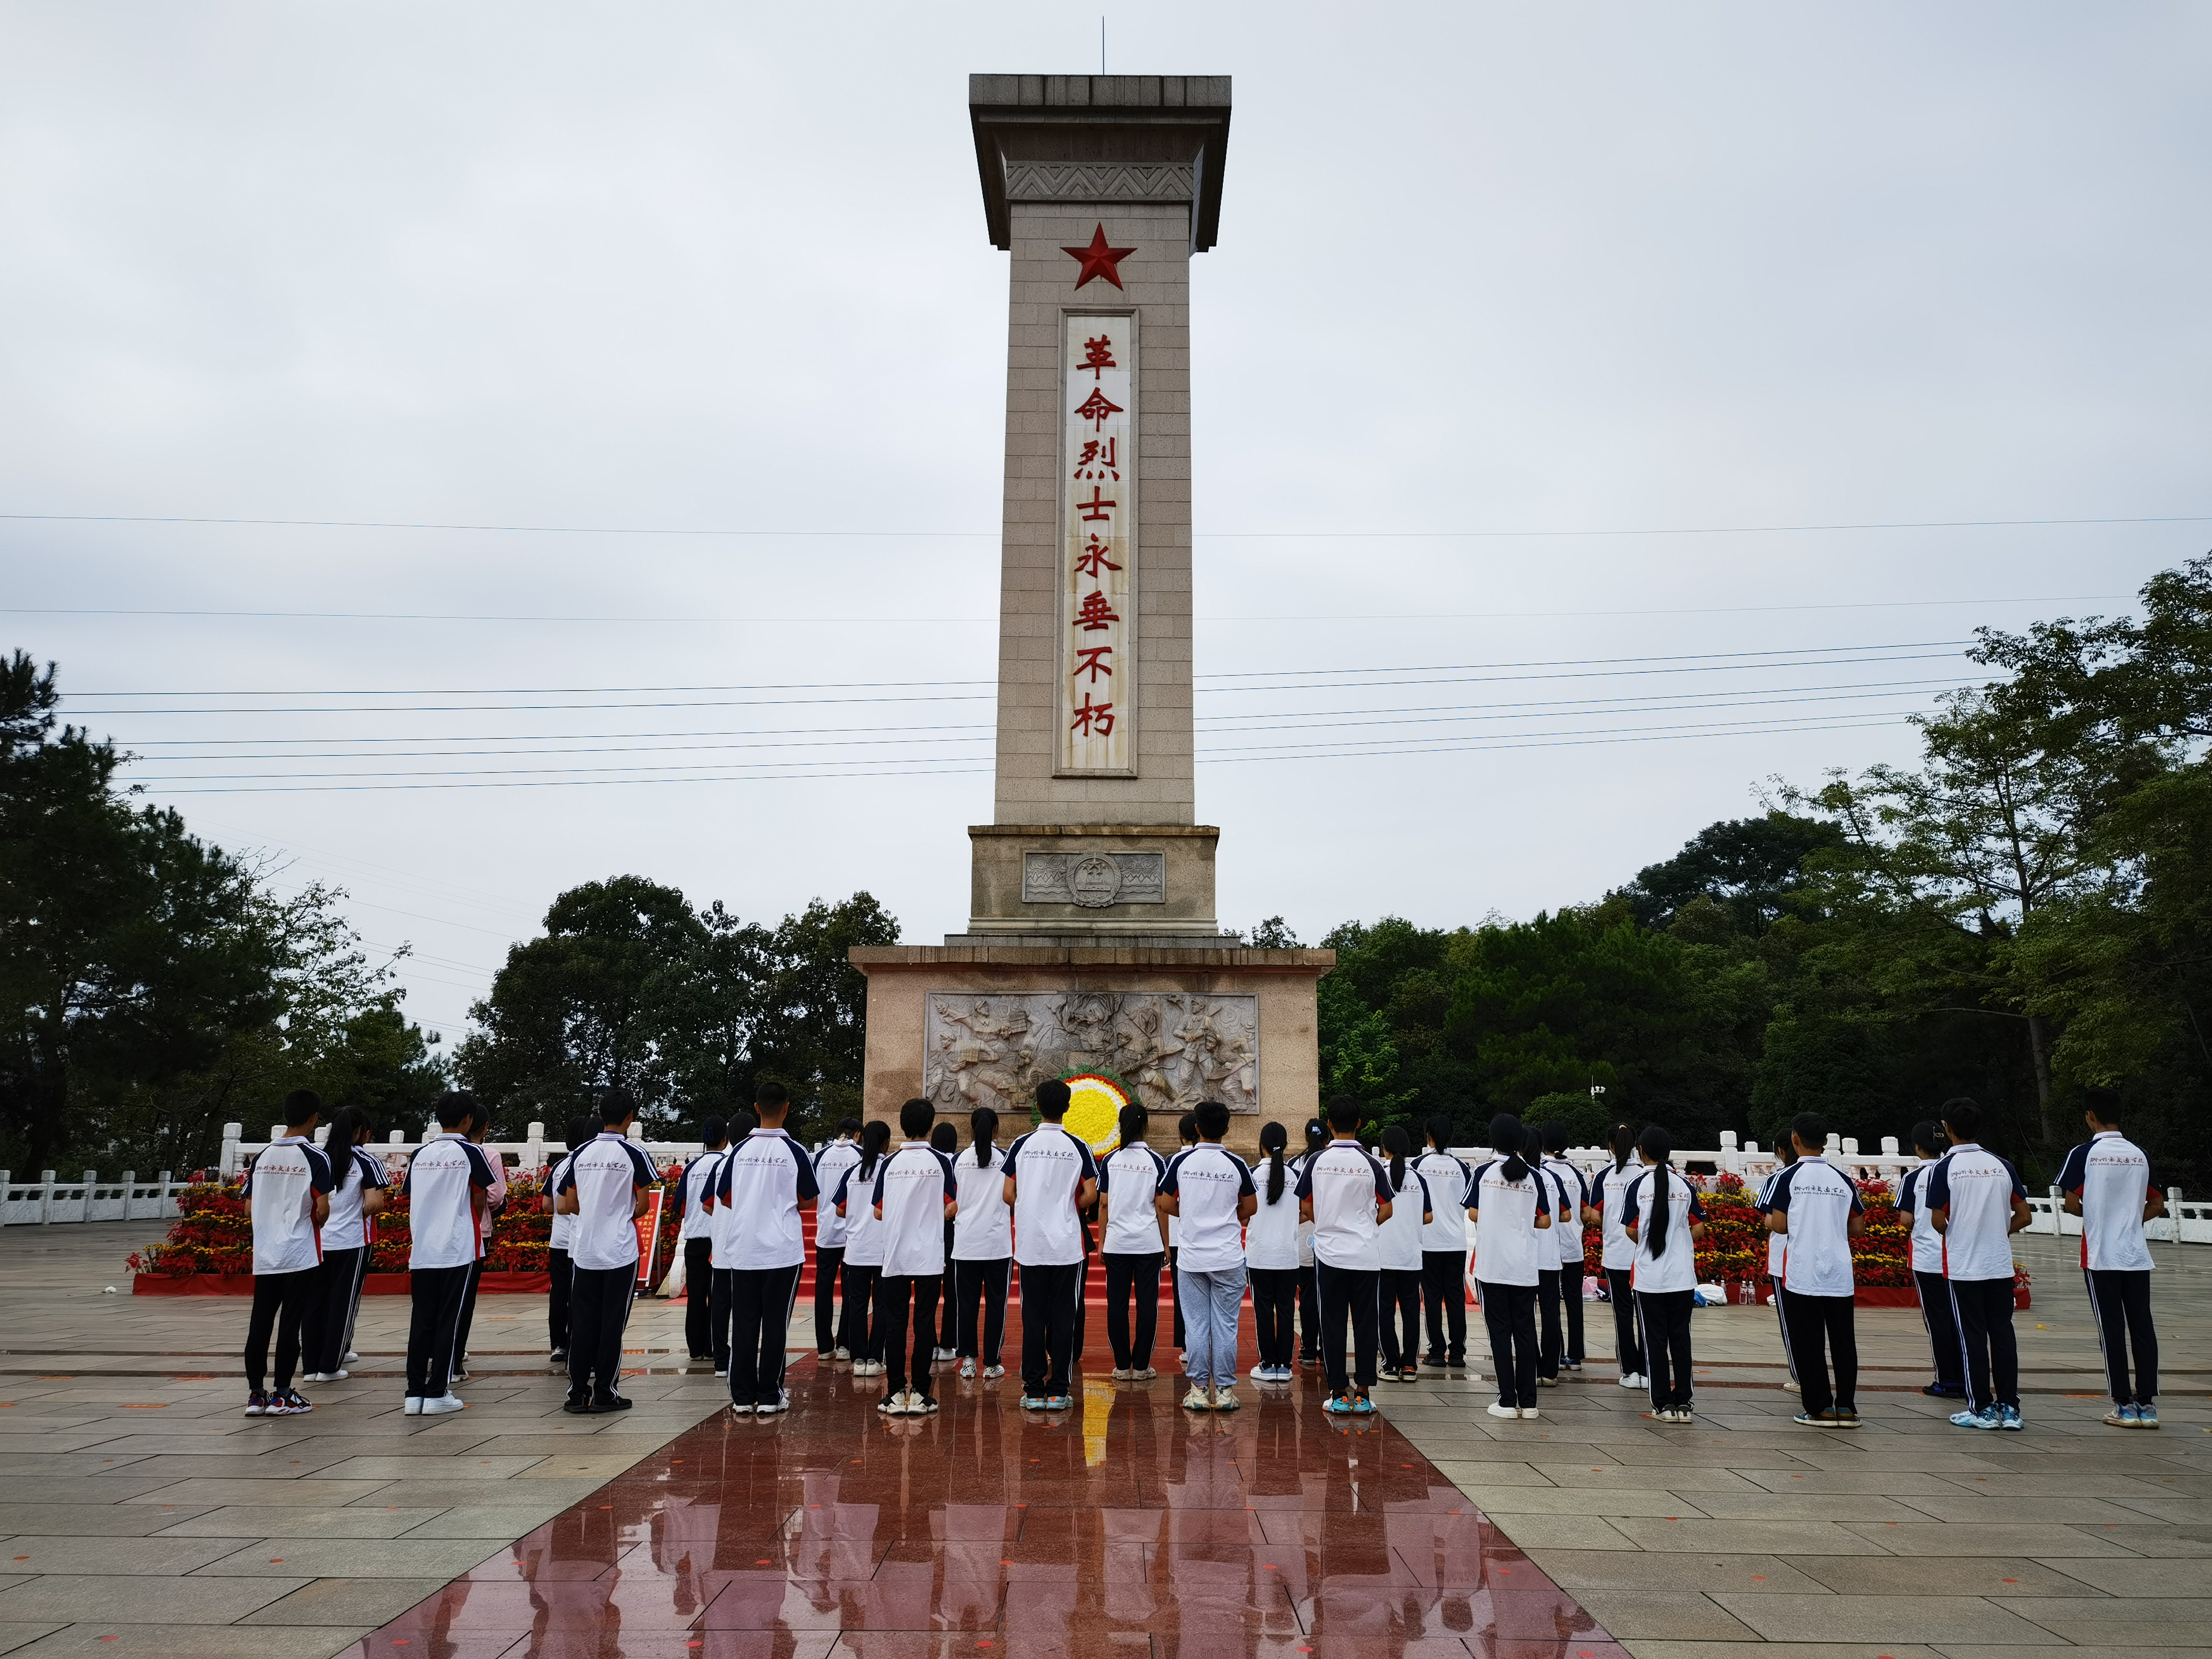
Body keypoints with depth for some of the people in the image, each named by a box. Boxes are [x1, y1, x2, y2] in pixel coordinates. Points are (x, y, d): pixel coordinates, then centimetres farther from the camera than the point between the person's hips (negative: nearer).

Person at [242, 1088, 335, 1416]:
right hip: (301, 1255, -5)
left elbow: (249, 1206, 11)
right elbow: (322, 1209, -14)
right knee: (291, 1324, 0)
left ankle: (255, 1394, 12)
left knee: (259, 1324, 8)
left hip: (265, 1256, 5)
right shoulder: (315, 1157, -10)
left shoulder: (262, 1156, 7)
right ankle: (282, 1396, 5)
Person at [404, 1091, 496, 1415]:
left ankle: (414, 1394, 9)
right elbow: (479, 1199, -1)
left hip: (421, 1250, 4)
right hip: (457, 1248, -4)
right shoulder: (471, 1152, -5)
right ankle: (437, 1393, 1)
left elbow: (409, 1198, 12)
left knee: (420, 1322, 8)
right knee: (449, 1322, 1)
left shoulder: (419, 1154, 9)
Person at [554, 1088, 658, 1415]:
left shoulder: (581, 1152, 5)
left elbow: (569, 1204, 8)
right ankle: (605, 1393, 5)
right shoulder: (635, 1154, -8)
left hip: (584, 1250, 4)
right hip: (621, 1250, -4)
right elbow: (643, 1205, -6)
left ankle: (577, 1393, 10)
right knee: (613, 1323, 2)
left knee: (582, 1322, 8)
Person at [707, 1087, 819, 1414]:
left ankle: (742, 1397, 11)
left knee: (743, 1324, 8)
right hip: (783, 1250, -3)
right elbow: (807, 1201, 0)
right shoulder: (795, 1152, -7)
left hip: (742, 1250, 3)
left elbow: (724, 1198, 8)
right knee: (775, 1324, 3)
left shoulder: (739, 1151, 1)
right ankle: (770, 1397, 6)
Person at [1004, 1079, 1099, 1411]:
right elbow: (1090, 1195, -7)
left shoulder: (1021, 1144, -1)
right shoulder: (1078, 1147, -2)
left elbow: (1009, 1195, -2)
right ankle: (1058, 1392, 6)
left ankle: (1033, 1392, 8)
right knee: (1063, 1318, 4)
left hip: (1030, 1246, 1)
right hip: (1067, 1245, -1)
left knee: (1032, 1318, 6)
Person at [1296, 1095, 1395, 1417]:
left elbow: (1305, 1207, 3)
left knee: (1333, 1323, 6)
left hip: (1329, 1253, 0)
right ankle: (1362, 1394, 8)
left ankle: (1338, 1394, 7)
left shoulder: (1317, 1161, -3)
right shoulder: (1371, 1164, -4)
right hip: (1366, 1254, 0)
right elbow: (1386, 1210, -1)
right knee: (1364, 1322, 6)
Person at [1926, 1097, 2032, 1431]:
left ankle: (1982, 1409, 6)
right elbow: (2023, 1216, 5)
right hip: (2000, 1264, 4)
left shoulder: (1946, 1166, -10)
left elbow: (1938, 1221, -11)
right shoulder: (2002, 1166, 3)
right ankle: (2009, 1408, 12)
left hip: (1962, 1265, -4)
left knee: (1973, 1337, 3)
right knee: (2003, 1333, 9)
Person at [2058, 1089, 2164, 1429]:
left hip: (2101, 1257, -4)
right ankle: (2148, 1405, 8)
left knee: (2112, 1330, 1)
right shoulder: (2139, 1155, 7)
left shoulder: (2083, 1154, -8)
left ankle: (2125, 1406, 4)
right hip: (2137, 1256, 4)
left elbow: (2071, 1204, -10)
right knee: (2143, 1328, 6)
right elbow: (2157, 1205, 14)